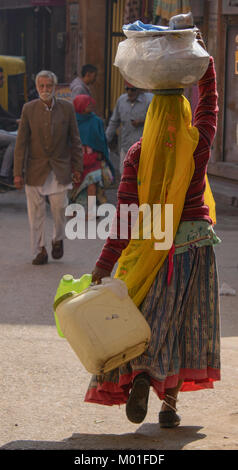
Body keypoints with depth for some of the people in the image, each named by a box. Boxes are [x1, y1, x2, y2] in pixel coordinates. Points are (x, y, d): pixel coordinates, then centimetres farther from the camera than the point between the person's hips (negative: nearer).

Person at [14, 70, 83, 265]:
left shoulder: (67, 108, -2)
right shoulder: (29, 109, -4)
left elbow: (74, 140, 5)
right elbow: (21, 142, -2)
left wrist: (77, 167, 3)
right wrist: (18, 172, -6)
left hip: (60, 169, 0)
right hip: (36, 169, 0)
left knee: (60, 209, 0)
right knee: (36, 212, 2)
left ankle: (58, 240, 28)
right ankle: (40, 250, 12)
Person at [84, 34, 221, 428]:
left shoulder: (138, 155, -9)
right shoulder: (198, 145, -5)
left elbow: (126, 214, -13)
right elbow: (209, 99, 13)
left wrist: (105, 264, -12)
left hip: (151, 246, -1)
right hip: (196, 242, 1)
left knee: (146, 317, 13)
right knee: (184, 323, 8)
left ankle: (140, 375, -13)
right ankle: (170, 405, 5)